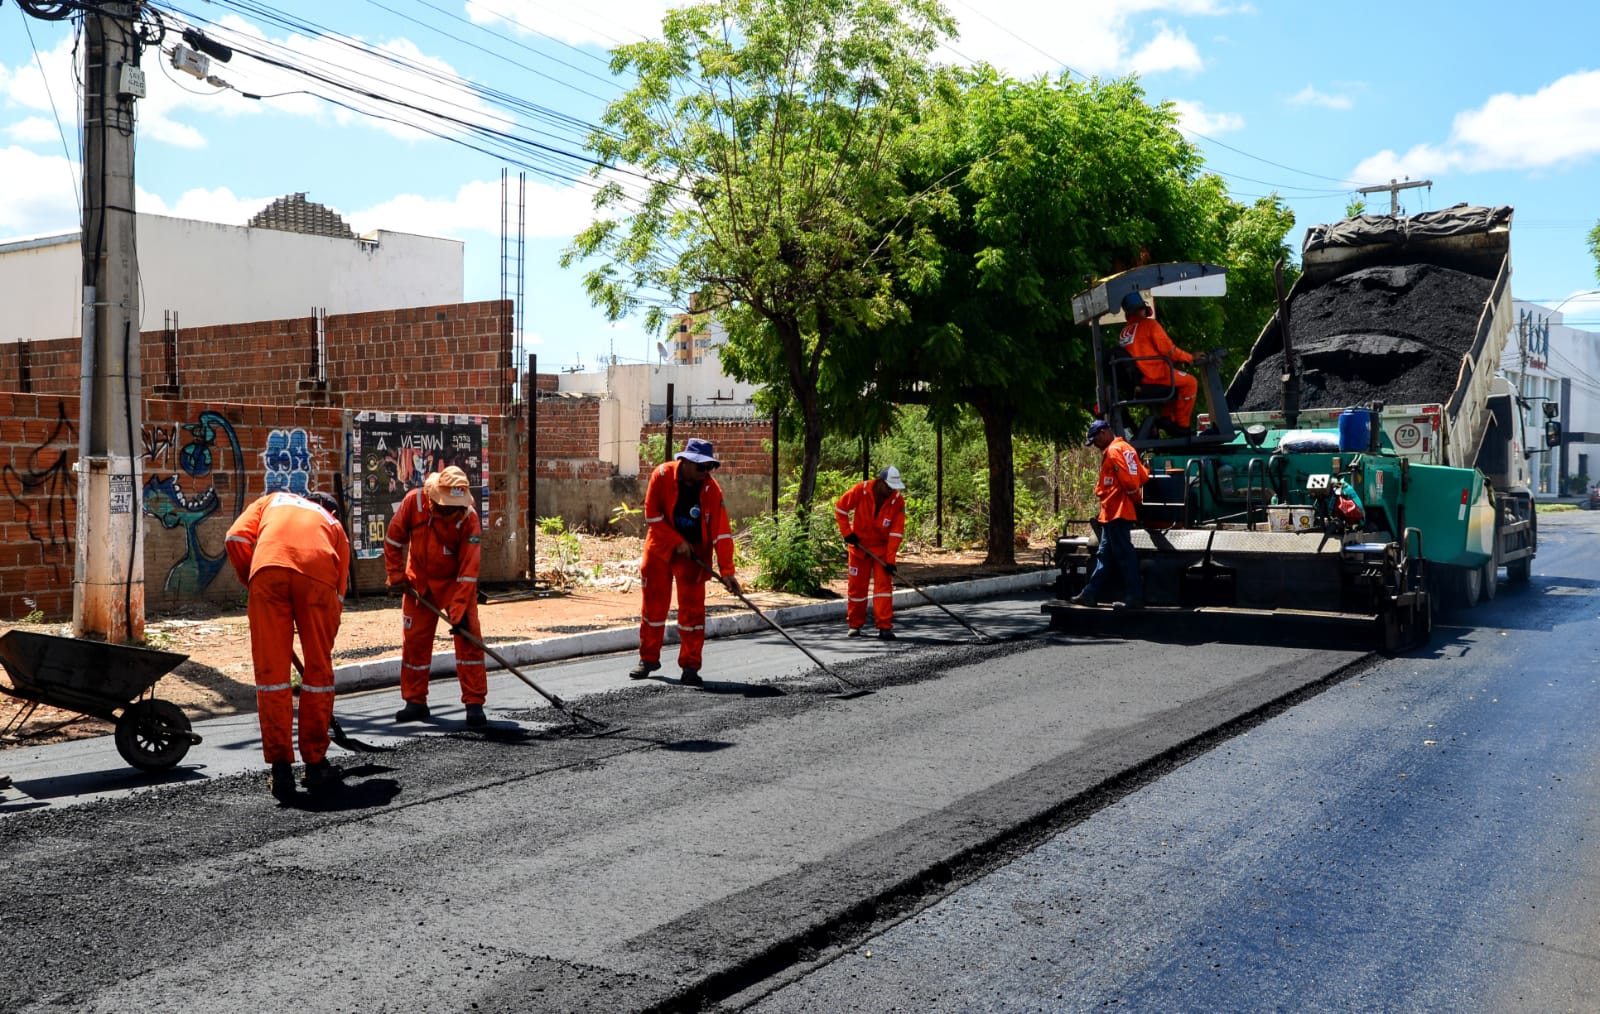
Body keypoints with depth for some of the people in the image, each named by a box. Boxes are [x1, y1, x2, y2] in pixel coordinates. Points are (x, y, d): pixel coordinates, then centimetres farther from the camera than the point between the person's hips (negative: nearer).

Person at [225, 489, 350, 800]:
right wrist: (324, 643, 32)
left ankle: (280, 766, 6)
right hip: (318, 576, 0)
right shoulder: (335, 526, 35)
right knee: (319, 670, 12)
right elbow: (338, 595, 28)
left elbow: (237, 537, 16)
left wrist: (249, 581, 28)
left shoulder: (273, 501, 36)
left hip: (269, 567, 0)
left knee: (271, 670, 6)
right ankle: (316, 765, 20)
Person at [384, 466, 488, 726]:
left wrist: (459, 611, -27)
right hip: (419, 582, 2)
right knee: (415, 640, 5)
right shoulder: (414, 502, -20)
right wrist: (396, 576, -5)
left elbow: (468, 569, -24)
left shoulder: (469, 519, -25)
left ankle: (474, 703, -5)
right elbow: (394, 538, -5)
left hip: (455, 583, -2)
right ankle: (415, 702, 18)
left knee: (468, 638, -10)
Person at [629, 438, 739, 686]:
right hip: (660, 547, 0)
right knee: (654, 605, 7)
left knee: (693, 609, -4)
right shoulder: (662, 475, -14)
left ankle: (690, 667, 4)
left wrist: (726, 570, -20)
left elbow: (721, 532, -15)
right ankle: (649, 659, 24)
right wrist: (677, 541, -14)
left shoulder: (711, 489, -13)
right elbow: (652, 514, -10)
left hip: (694, 553, 0)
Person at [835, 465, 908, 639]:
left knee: (884, 584, -10)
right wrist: (846, 532, -10)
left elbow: (896, 532, -15)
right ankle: (855, 625, 22)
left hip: (882, 548, 0)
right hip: (859, 546, 0)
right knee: (857, 586, 7)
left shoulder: (898, 500, -16)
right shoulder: (861, 490, -19)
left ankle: (885, 627, -9)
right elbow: (840, 508, -5)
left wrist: (890, 559, -19)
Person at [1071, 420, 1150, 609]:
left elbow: (1128, 480, -19)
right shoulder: (1126, 448, 17)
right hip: (1121, 511, 11)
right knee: (1105, 555, 12)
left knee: (1124, 555, -7)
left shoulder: (1113, 451, -13)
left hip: (1115, 513, -10)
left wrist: (1135, 499, -3)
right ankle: (1090, 594, 17)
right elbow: (1142, 476, 15)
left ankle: (1134, 597, -4)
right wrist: (1135, 502, 14)